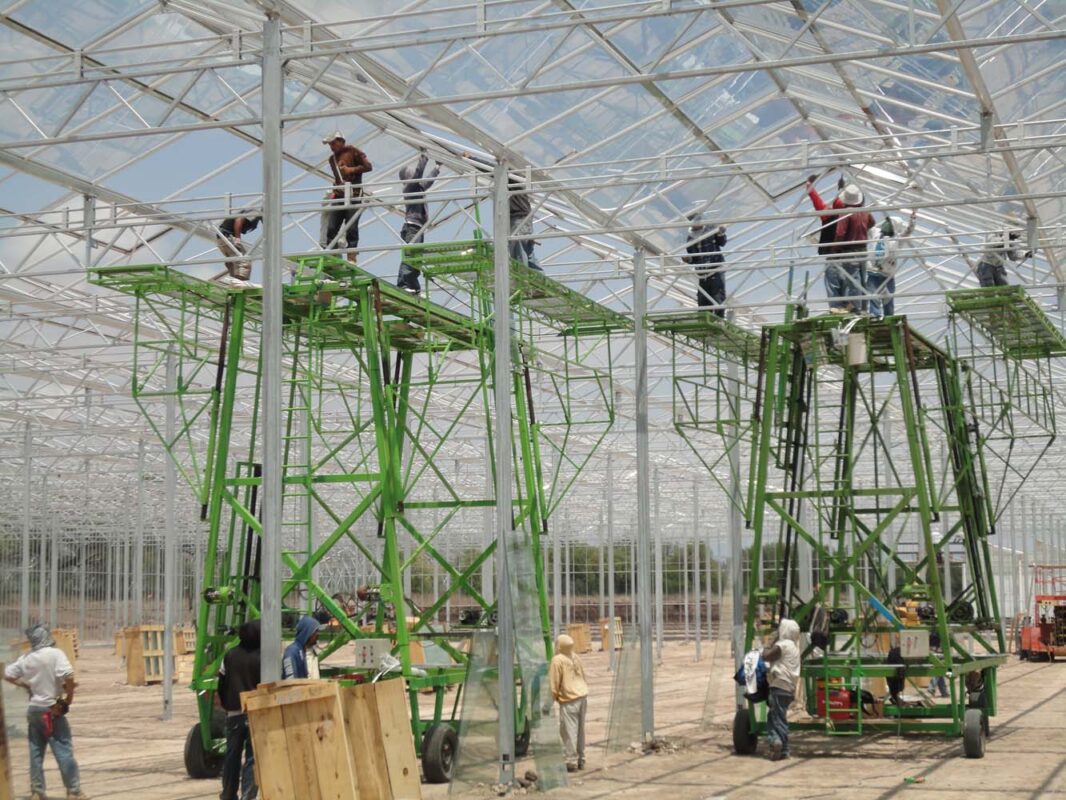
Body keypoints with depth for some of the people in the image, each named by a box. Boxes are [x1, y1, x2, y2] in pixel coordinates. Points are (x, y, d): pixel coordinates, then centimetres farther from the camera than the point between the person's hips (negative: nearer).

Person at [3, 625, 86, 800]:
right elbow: (68, 676, -26)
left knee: (36, 752, 13)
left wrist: (25, 685, 14)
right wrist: (69, 697, -12)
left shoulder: (26, 659, 4)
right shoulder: (55, 654, -14)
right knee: (64, 751, -1)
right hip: (52, 710, -6)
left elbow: (7, 674, 15)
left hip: (34, 709, 6)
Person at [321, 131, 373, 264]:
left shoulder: (353, 152, 3)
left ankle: (351, 257, -9)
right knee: (331, 227, -6)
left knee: (351, 228, -9)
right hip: (338, 195, 6)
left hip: (354, 194, -6)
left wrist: (351, 169, -9)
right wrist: (334, 190, 10)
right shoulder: (332, 158, 22)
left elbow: (368, 166, -2)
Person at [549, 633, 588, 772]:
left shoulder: (557, 660, -10)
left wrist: (552, 698, 5)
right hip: (582, 696, 7)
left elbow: (554, 683, -9)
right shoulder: (575, 657, 10)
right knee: (580, 730, 14)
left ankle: (572, 762, -5)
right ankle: (581, 760, 19)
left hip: (569, 699, -7)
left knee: (569, 731, -3)